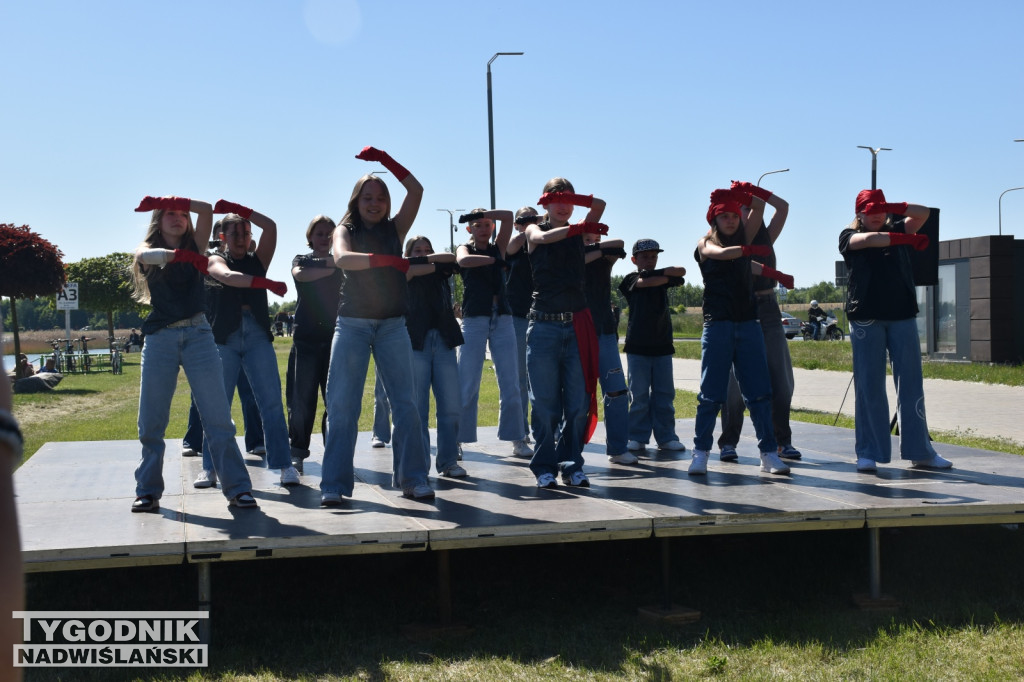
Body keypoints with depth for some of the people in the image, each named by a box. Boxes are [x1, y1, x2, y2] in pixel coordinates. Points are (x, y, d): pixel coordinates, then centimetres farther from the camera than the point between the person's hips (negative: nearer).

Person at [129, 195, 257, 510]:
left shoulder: (193, 245, 13)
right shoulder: (148, 250, 10)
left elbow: (206, 209, -2)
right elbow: (146, 255, -16)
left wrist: (164, 200, -7)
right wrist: (180, 255, -35)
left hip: (197, 334, 0)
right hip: (160, 338, 0)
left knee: (218, 417, -6)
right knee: (151, 421, 1)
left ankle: (237, 488, -5)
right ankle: (148, 491, 11)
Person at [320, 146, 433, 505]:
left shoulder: (394, 229, 10)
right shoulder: (346, 230, 3)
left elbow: (416, 190, -2)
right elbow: (341, 258, -20)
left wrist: (384, 159, -6)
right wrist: (385, 260, -35)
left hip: (392, 324, 2)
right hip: (352, 324, -2)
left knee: (405, 402, -2)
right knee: (342, 405, -4)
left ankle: (413, 478, 2)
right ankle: (335, 484, -2)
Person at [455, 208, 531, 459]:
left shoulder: (498, 248, 15)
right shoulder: (465, 249, 8)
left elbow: (508, 217, 2)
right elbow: (463, 260, -18)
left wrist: (483, 213, -5)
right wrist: (494, 260, -13)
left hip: (502, 320, 3)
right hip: (474, 320, -3)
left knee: (510, 384, 0)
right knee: (467, 385, -5)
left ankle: (517, 439, 3)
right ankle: (457, 439, 0)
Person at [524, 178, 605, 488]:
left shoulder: (579, 233, 14)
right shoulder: (534, 231, 10)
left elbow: (600, 204, 0)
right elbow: (544, 237, -14)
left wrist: (567, 196, -9)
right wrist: (580, 228, -17)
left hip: (577, 326, 2)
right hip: (544, 326, -2)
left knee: (579, 402, 0)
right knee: (545, 403, -2)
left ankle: (571, 465, 10)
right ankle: (544, 467, 7)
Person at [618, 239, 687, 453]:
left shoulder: (662, 278, 13)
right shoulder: (630, 279, 4)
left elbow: (681, 271, -4)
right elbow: (646, 282, -16)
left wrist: (661, 272, -9)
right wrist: (666, 276, -6)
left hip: (662, 344, 3)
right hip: (637, 345, -3)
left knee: (665, 393, 2)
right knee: (639, 394, -2)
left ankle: (666, 437, 8)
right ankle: (637, 437, 4)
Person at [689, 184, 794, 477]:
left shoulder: (743, 238, 16)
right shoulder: (705, 244, 4)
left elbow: (758, 208, 11)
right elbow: (720, 253, -18)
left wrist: (748, 191, -8)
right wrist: (749, 252, -36)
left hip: (748, 323, 3)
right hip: (717, 324, -3)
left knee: (758, 392, -1)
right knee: (711, 394, -3)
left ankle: (769, 453, 1)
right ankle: (700, 453, 4)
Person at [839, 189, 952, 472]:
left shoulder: (897, 229, 17)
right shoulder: (849, 237, 7)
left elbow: (923, 213, 4)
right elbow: (869, 239, -13)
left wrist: (892, 208, -11)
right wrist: (909, 239, -20)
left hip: (902, 314, 3)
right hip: (866, 318, -3)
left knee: (911, 384, 1)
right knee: (869, 387, -4)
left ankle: (920, 451, 4)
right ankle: (868, 453, 0)